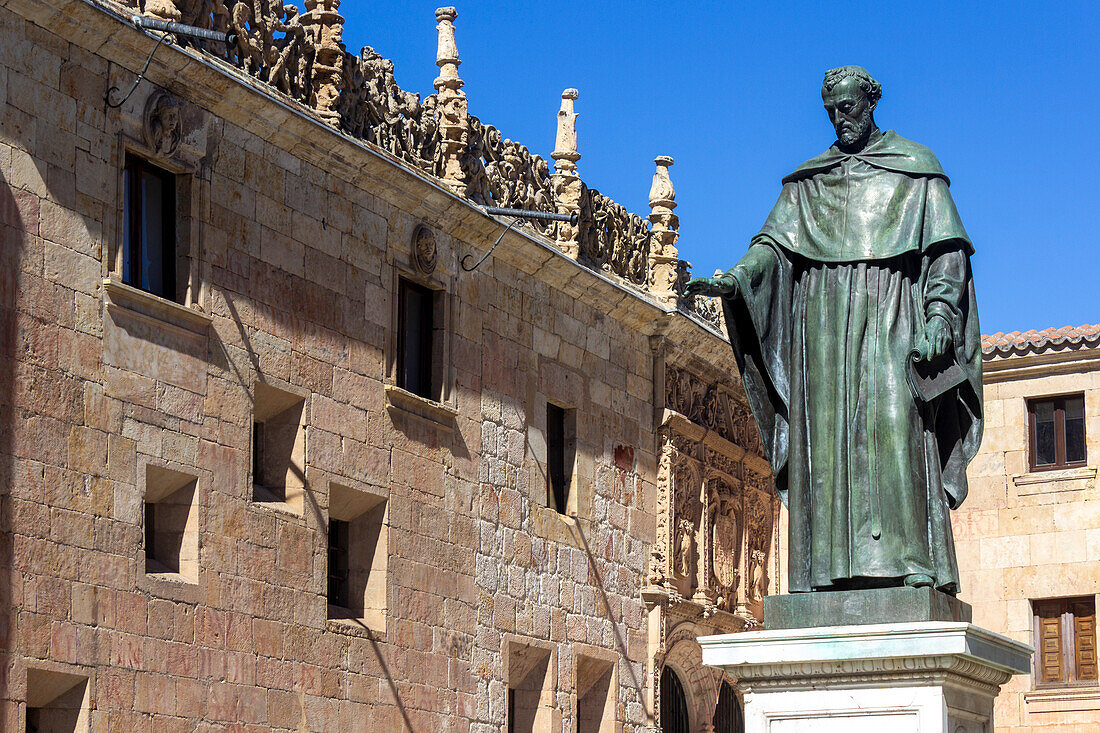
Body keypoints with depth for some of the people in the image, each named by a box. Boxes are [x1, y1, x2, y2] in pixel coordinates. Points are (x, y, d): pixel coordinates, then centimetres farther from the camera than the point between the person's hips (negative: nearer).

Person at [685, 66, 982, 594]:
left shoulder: (915, 166, 13)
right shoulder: (808, 180, 22)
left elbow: (948, 251, 5)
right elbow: (774, 243, 11)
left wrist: (940, 315, -10)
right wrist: (734, 279, -9)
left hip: (888, 313, -3)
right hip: (821, 315, 3)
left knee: (892, 419, -18)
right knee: (825, 432, -7)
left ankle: (911, 564, -24)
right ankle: (830, 570, -13)